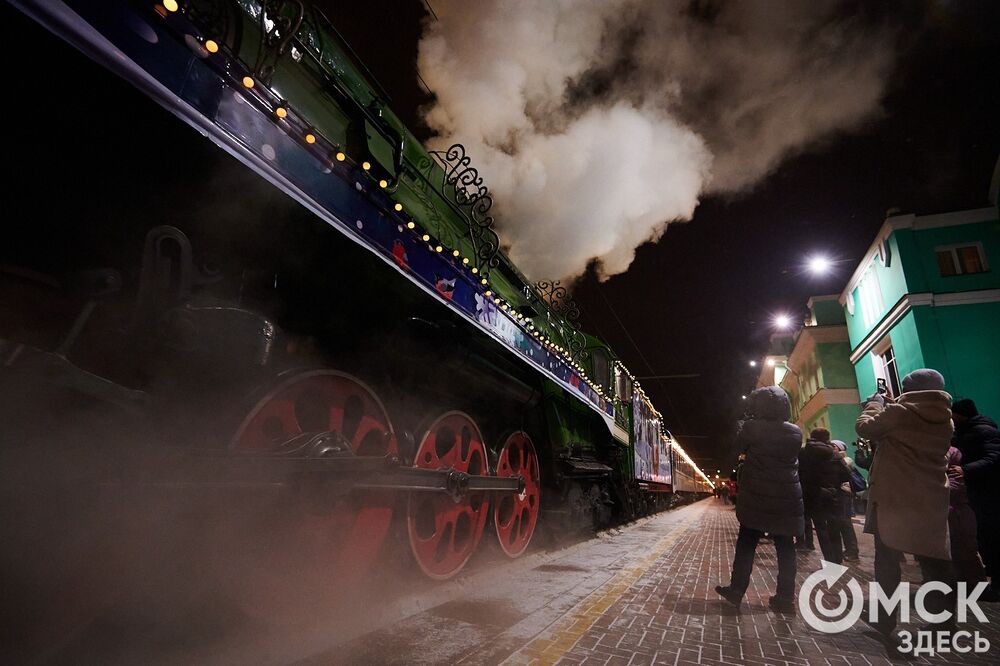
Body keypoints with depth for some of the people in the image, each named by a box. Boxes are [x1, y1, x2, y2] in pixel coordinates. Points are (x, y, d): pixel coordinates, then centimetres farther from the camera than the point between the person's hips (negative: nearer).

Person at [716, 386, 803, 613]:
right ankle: (786, 597, 12)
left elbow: (739, 447, 5)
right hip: (787, 498, 3)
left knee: (746, 544, 5)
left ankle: (736, 591, 10)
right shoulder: (795, 432, 2)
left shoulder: (751, 427, -10)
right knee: (785, 547, 9)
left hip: (756, 497, -3)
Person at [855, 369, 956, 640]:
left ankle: (885, 621, 11)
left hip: (893, 499, -5)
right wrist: (888, 405, 15)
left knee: (887, 559, 5)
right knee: (935, 561, 13)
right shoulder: (944, 418, 8)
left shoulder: (901, 412, -12)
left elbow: (865, 427, -6)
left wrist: (876, 403, 7)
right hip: (930, 501, 5)